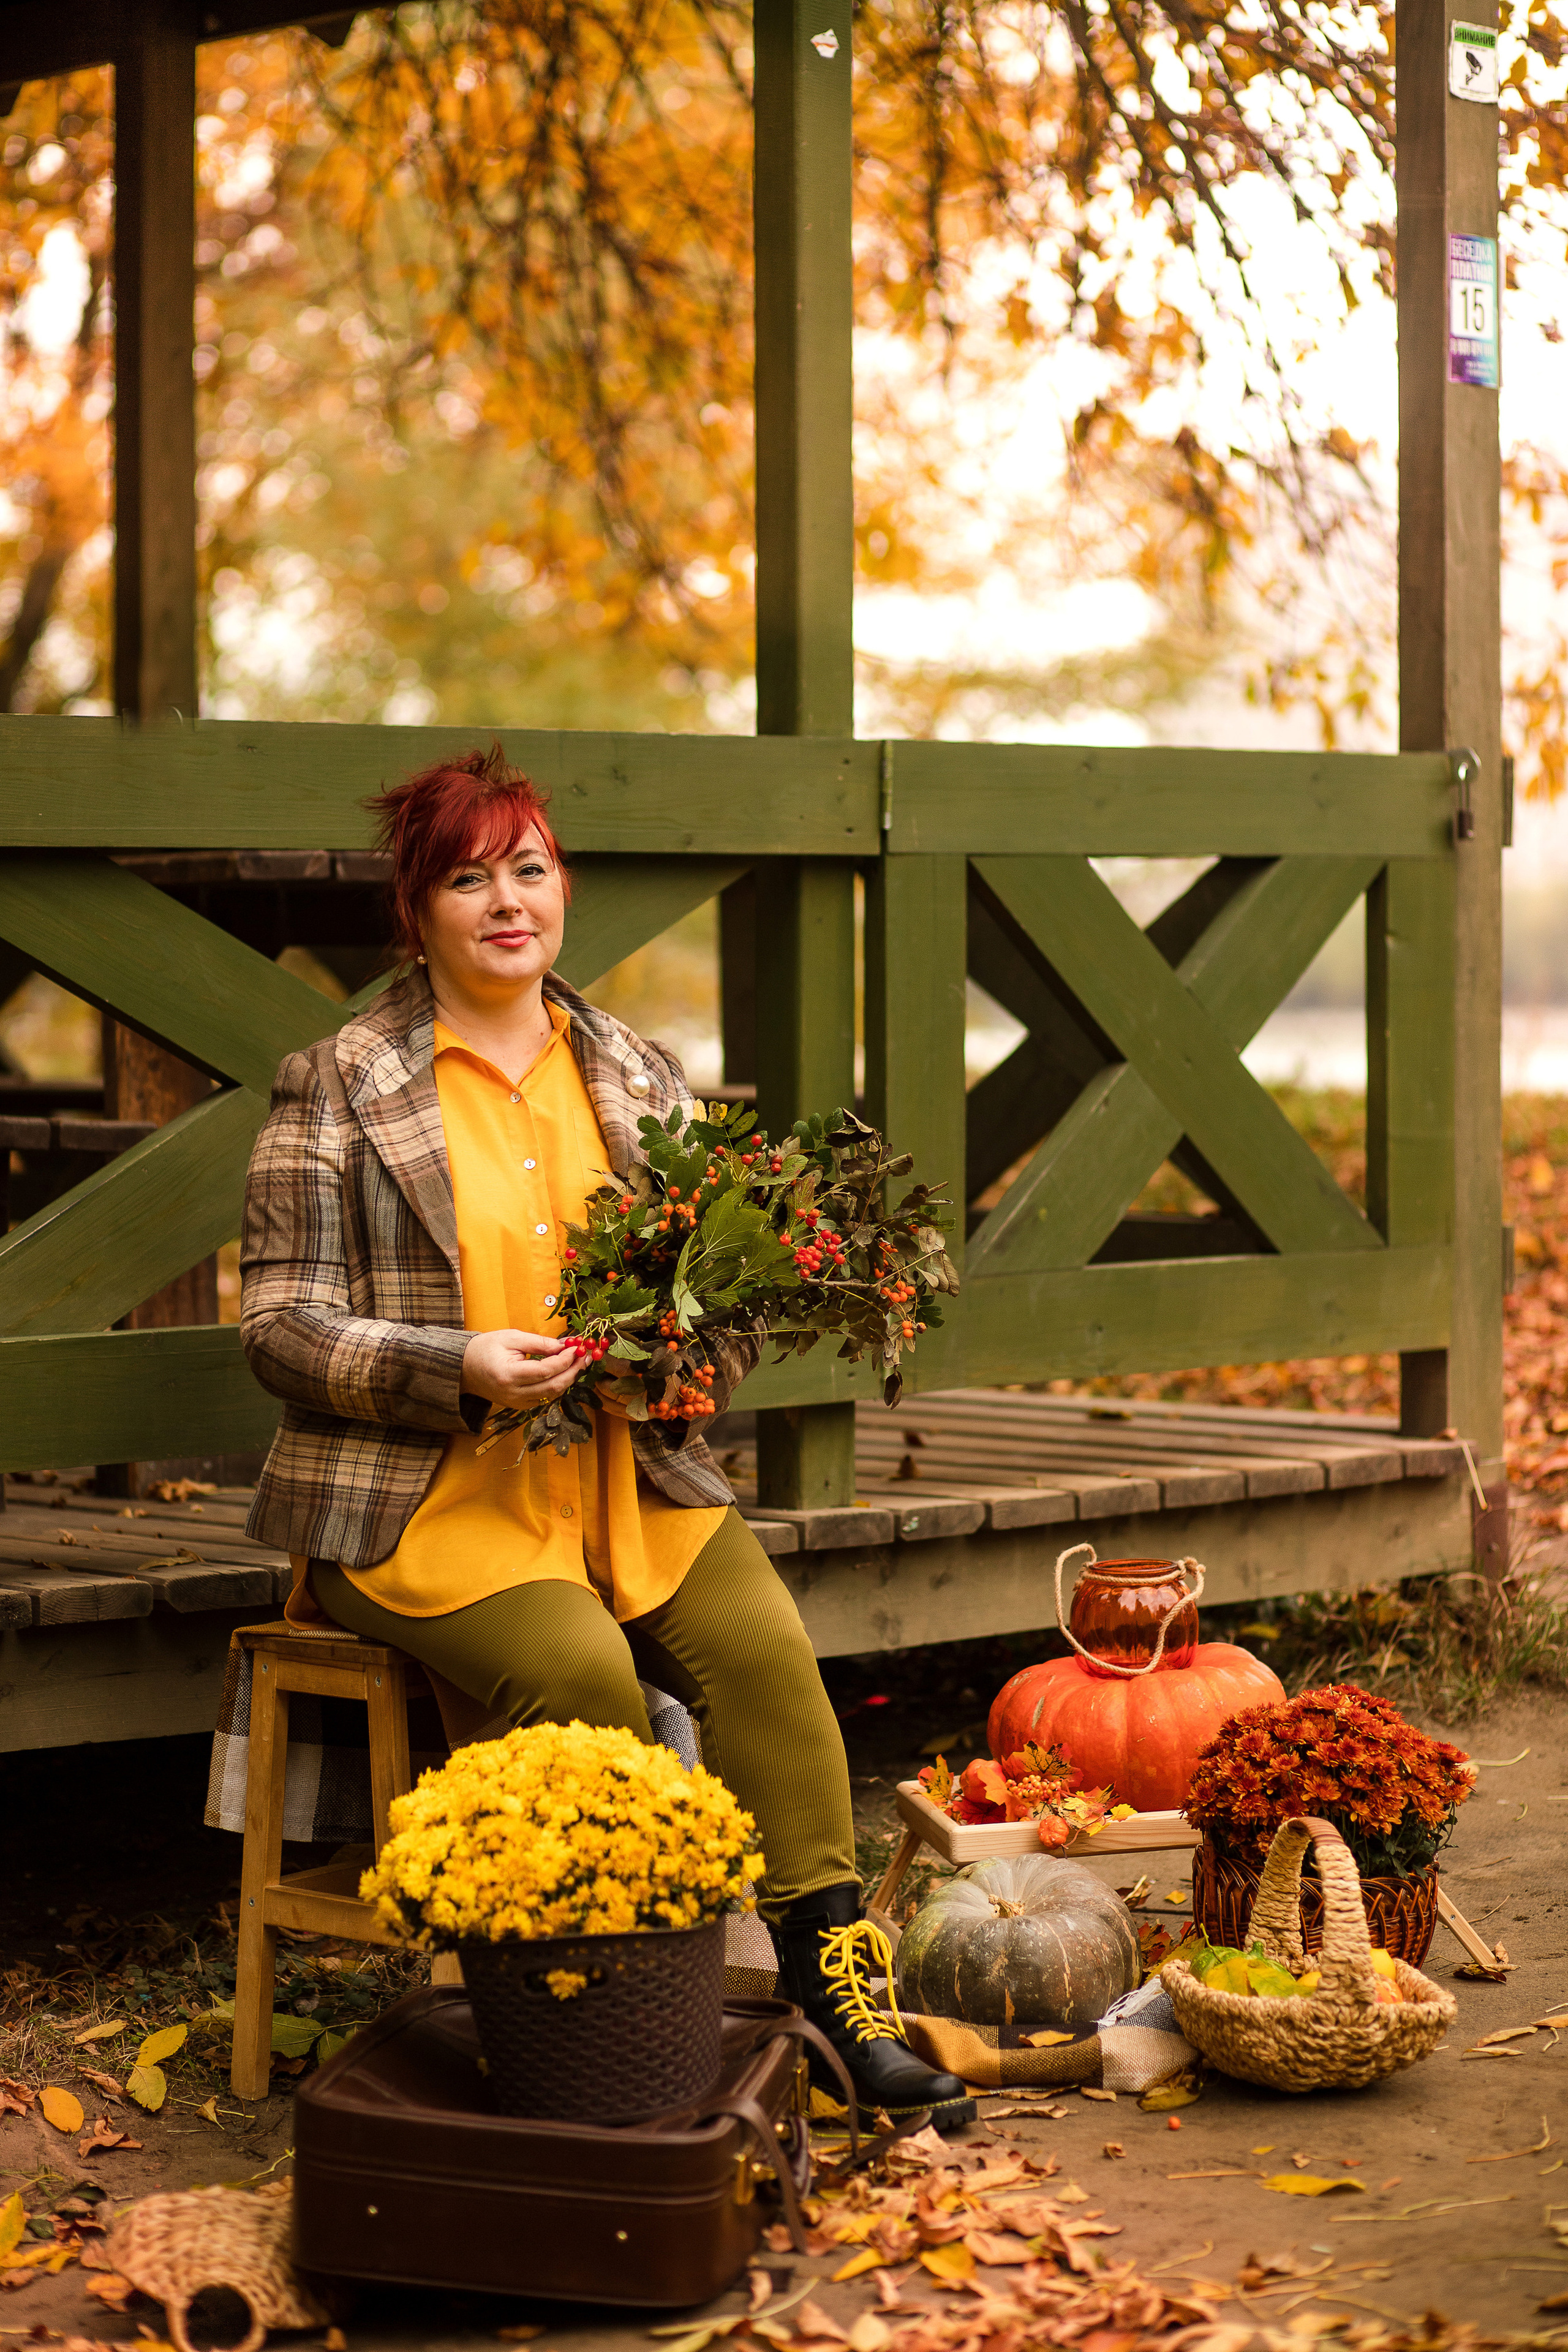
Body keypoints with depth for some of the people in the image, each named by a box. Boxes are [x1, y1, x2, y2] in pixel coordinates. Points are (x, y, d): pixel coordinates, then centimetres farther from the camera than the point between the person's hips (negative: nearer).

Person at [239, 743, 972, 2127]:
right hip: (422, 1495, -4)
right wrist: (462, 1369, -19)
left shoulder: (640, 1077, 15)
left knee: (763, 1646, -22)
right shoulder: (339, 1088, 2)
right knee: (580, 1668, -30)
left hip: (635, 1479, 4)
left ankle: (834, 1983, -17)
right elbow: (280, 1321, -4)